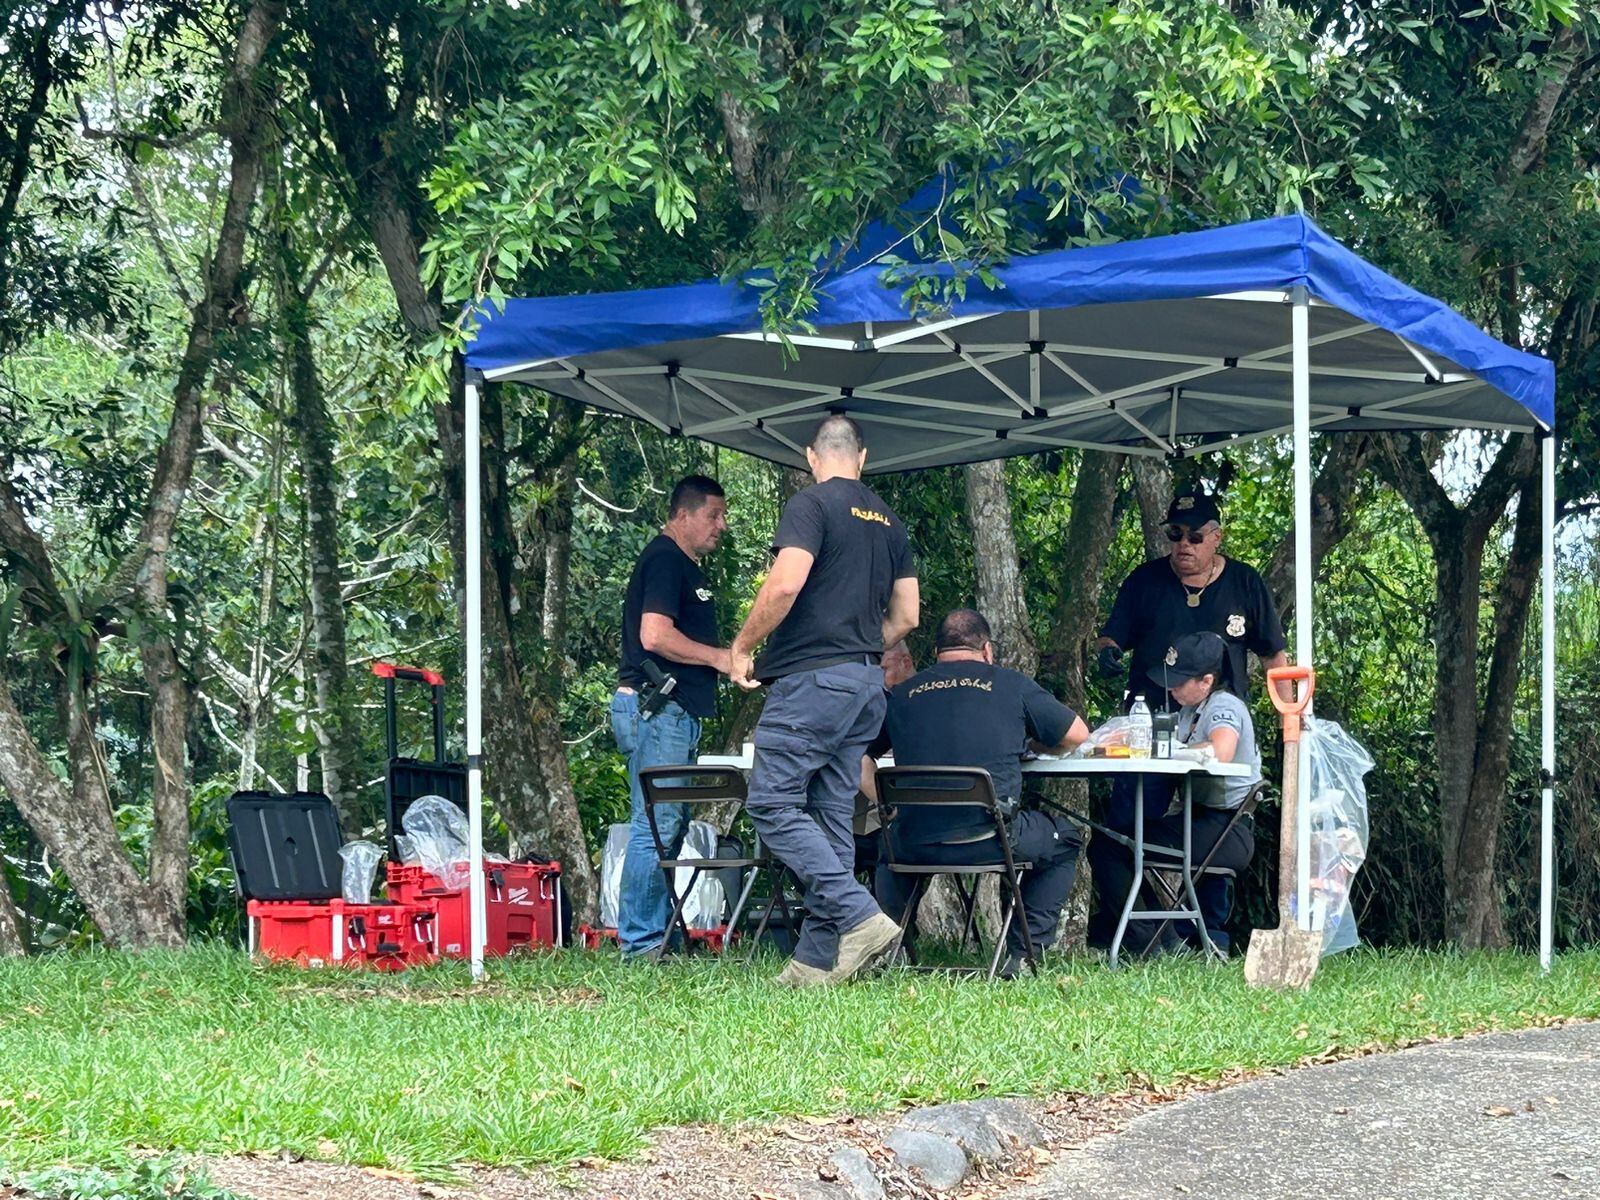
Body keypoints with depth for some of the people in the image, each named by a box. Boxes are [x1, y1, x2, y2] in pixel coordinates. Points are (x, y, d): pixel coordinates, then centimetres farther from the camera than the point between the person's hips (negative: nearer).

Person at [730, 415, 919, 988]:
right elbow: (905, 617, 17)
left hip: (812, 679, -8)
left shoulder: (812, 504, -6)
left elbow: (786, 583, -18)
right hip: (866, 683, 8)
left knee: (772, 803, -7)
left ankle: (860, 918, -18)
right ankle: (818, 959, 6)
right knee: (832, 816, 8)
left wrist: (742, 648, -6)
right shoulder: (889, 521, 17)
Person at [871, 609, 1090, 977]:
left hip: (917, 845, 3)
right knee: (1064, 841, 27)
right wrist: (1027, 746, 32)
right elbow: (1077, 734, 13)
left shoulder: (901, 694, 12)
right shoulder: (1010, 684, 7)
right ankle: (1021, 953, 19)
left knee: (891, 839, 39)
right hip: (992, 842, -3)